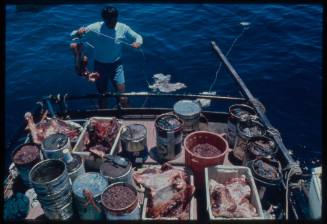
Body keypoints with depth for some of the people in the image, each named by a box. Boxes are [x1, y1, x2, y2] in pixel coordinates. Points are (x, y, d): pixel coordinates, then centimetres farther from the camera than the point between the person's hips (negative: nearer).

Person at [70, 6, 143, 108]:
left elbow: (138, 37, -2)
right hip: (100, 65, 0)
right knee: (102, 94, 12)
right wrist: (78, 33, -35)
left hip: (116, 65, 0)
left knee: (122, 96, -4)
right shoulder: (94, 28, -17)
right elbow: (73, 36, -10)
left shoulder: (123, 28, -14)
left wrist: (138, 42, -26)